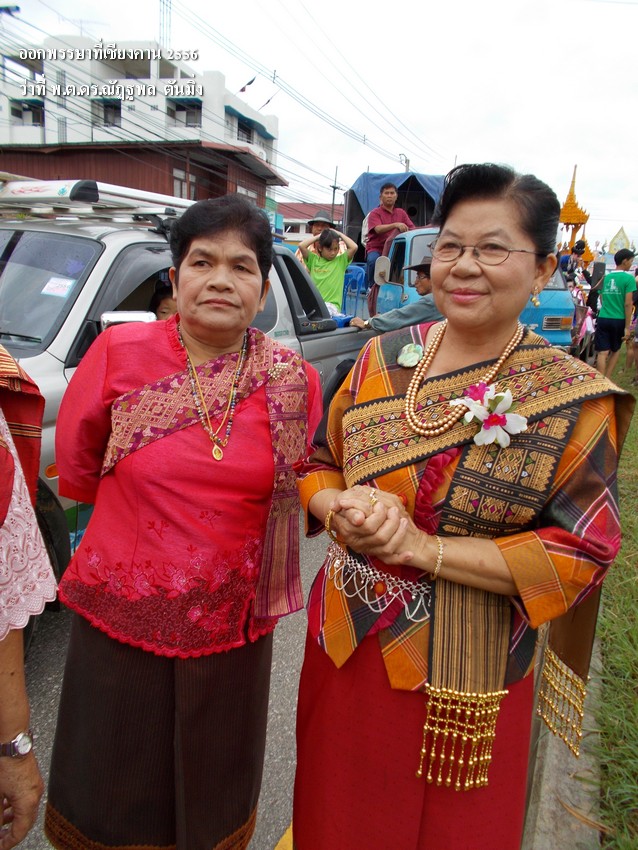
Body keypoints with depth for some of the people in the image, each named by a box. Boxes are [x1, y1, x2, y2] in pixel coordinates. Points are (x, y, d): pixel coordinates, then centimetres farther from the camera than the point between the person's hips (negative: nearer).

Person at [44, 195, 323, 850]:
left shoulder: (294, 382, -9)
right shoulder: (118, 353, -11)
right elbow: (76, 471, 1)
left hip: (233, 628, 1)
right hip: (117, 618, 0)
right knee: (109, 793, 24)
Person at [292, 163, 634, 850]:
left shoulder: (575, 401, -12)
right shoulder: (383, 357, -2)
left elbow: (582, 552, -14)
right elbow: (316, 463, 6)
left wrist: (423, 547, -22)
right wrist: (343, 510, -18)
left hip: (463, 681, -3)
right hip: (344, 645, 3)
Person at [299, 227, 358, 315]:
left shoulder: (341, 261, 10)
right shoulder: (313, 260, 13)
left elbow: (354, 247, -3)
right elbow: (301, 246, 1)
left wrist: (340, 234, 9)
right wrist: (318, 236, 11)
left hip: (331, 305, -1)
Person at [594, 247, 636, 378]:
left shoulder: (606, 277, 9)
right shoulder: (629, 278, -7)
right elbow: (628, 304, -10)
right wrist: (627, 327, -9)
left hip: (603, 318, 3)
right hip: (619, 320, -3)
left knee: (602, 353, -2)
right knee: (615, 350, 17)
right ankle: (607, 380, 17)